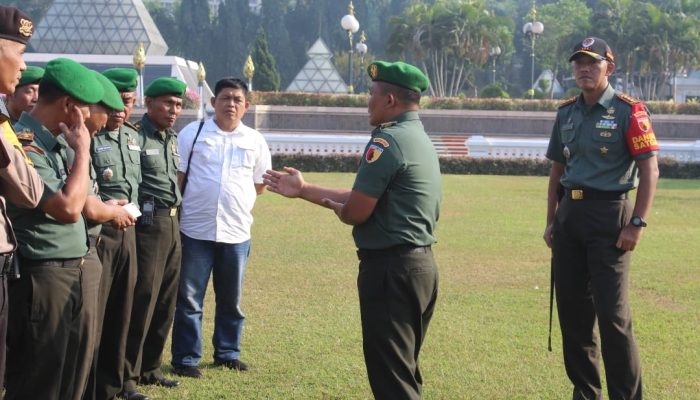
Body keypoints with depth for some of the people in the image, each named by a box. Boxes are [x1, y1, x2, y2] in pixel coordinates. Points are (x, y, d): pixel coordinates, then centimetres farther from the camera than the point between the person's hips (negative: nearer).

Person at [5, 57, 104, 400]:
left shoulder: (57, 141, 12)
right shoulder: (24, 145, -18)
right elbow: (68, 208, -24)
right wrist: (82, 149, -16)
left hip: (73, 271, 10)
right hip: (41, 276, -10)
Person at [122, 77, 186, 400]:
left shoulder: (173, 138, 15)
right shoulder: (135, 136, -11)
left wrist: (176, 211, 15)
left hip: (172, 224, 8)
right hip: (147, 223, -8)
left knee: (165, 302, 12)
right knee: (141, 301, -6)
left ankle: (150, 369, 23)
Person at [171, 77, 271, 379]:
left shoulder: (255, 140, 7)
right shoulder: (192, 133, 0)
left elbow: (260, 185, 15)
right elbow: (176, 177, 1)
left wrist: (236, 199, 8)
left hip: (236, 232, 3)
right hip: (195, 229, -2)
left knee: (231, 299, 13)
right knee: (188, 299, 2)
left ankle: (228, 352, 26)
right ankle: (185, 358, 8)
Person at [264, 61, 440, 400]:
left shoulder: (388, 140, -16)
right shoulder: (419, 139, 15)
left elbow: (355, 211, -18)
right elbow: (368, 198, 19)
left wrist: (334, 206, 6)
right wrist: (303, 190, 22)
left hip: (390, 269, -10)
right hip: (420, 265, 10)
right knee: (403, 370, 18)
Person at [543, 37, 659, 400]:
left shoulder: (628, 111, -7)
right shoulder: (566, 113, 11)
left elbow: (650, 170, -9)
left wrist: (637, 223, -15)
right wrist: (551, 221, 13)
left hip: (609, 214, -6)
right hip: (569, 214, 6)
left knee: (612, 312, -8)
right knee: (571, 307, 10)